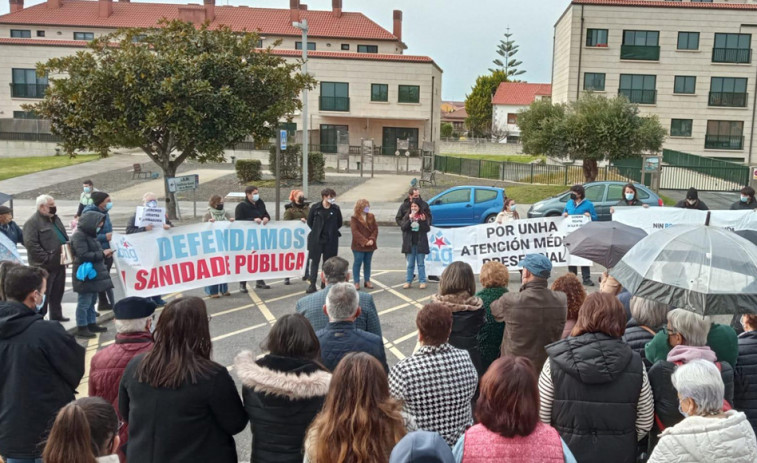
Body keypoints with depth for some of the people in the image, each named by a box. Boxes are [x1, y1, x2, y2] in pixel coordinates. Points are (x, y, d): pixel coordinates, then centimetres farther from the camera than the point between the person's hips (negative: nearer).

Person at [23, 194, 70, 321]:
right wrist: (47, 258, -22)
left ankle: (56, 315, 29)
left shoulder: (55, 218, 15)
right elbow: (31, 244, -21)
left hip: (59, 264, 8)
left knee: (58, 292, 17)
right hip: (44, 267, -8)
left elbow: (64, 237, 24)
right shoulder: (32, 222, -12)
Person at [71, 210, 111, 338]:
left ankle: (91, 324, 25)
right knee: (84, 302, -4)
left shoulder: (90, 234, 15)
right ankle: (81, 328, 3)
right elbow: (83, 255, -22)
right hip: (85, 274, -10)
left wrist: (104, 254, 7)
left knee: (92, 300, 16)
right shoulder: (79, 236, -15)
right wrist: (102, 254, -16)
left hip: (94, 273, 10)